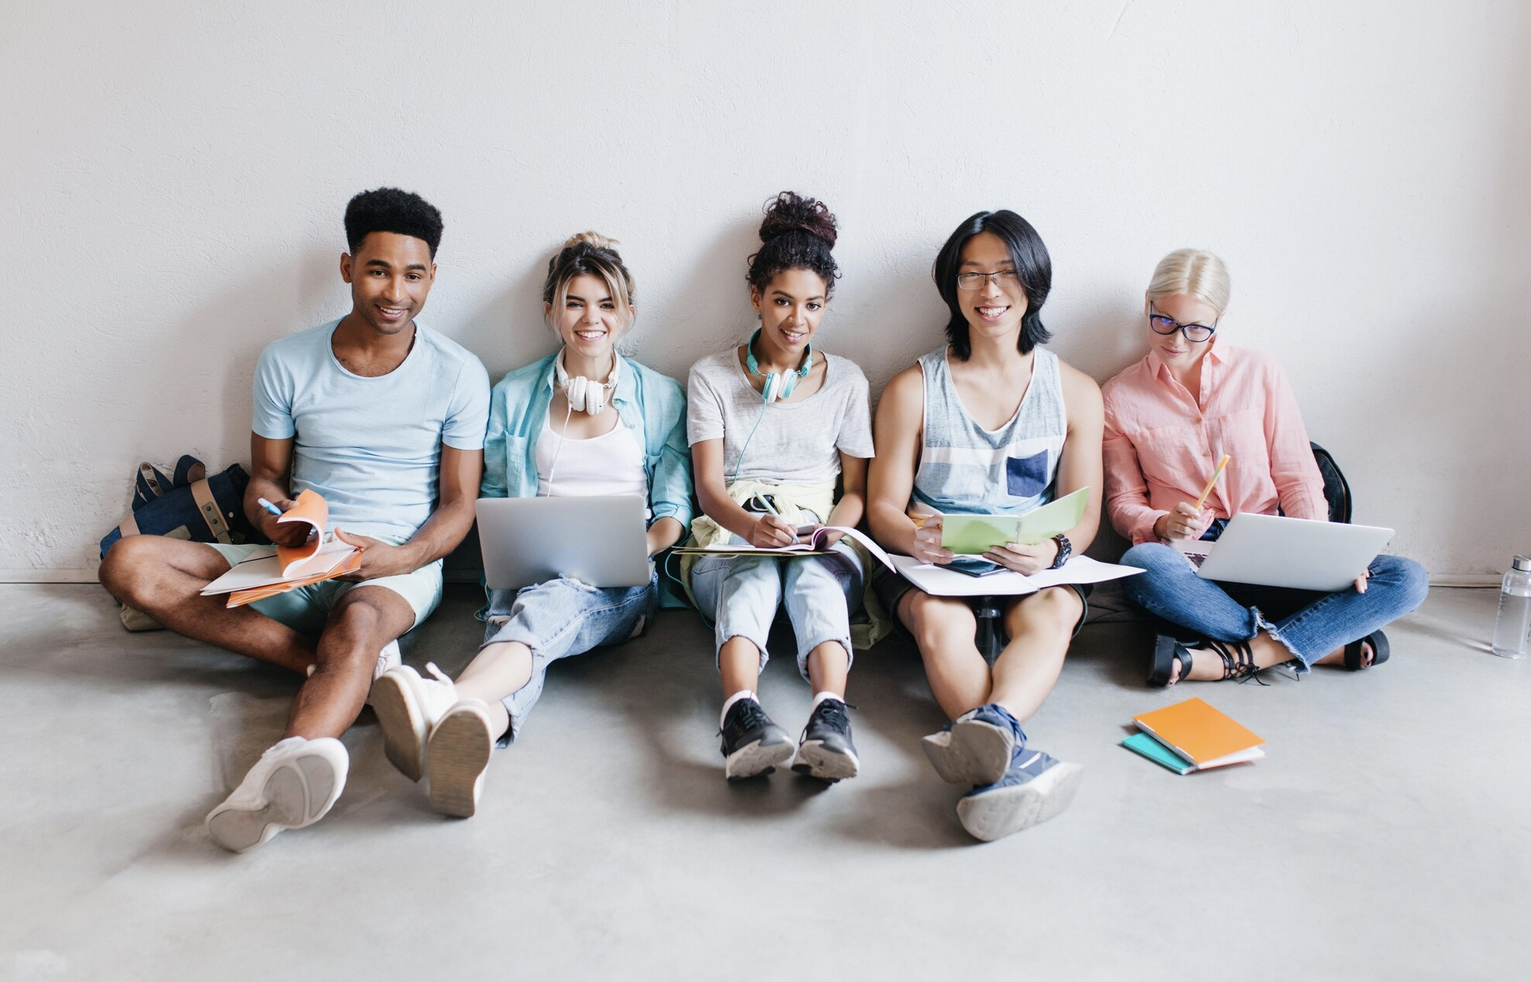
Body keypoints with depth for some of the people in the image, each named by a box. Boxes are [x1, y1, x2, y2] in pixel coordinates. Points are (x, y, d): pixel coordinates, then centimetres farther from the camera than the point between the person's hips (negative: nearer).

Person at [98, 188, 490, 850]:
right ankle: (331, 660, -31)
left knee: (360, 622, -41)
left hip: (401, 563, -4)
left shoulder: (458, 373, -1)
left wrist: (400, 557, -22)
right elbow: (265, 477, 11)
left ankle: (282, 771, -69)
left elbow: (458, 504, -1)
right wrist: (273, 516, -14)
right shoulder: (286, 363, 4)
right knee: (129, 564, -19)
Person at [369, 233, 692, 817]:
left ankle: (444, 705, -68)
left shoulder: (661, 397, 14)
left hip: (620, 588, -1)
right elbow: (491, 499, 19)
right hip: (530, 574, 1)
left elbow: (674, 511, 11)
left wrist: (637, 548, -11)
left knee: (546, 606, -38)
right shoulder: (514, 397, 16)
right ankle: (466, 747, -70)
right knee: (519, 619, -37)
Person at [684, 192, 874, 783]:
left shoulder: (846, 380, 15)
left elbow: (856, 490, 13)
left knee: (814, 575, -37)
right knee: (755, 574, -38)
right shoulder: (712, 377, 10)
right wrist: (752, 525, -25)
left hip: (822, 544, 1)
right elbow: (709, 487, -1)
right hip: (731, 540, -1)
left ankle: (830, 715, -60)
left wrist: (833, 528, -11)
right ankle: (742, 715, -62)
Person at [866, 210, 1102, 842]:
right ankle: (1012, 756, -58)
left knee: (1052, 611, -36)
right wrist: (911, 536, -22)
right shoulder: (914, 389, 7)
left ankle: (991, 724, -63)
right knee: (940, 619, -36)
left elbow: (1083, 511, 8)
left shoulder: (1076, 391, 11)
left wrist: (1054, 549, -18)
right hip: (931, 564, 0)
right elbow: (884, 505, 4)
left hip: (1035, 568, 1)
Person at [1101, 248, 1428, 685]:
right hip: (1187, 566, -2)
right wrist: (1161, 525, -17)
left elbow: (1297, 478, 6)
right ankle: (1330, 644, -24)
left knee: (1407, 580, -20)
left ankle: (1234, 658, -27)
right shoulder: (1119, 396, 5)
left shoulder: (1259, 373, 7)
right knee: (1140, 566, -38)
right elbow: (1123, 502, 7)